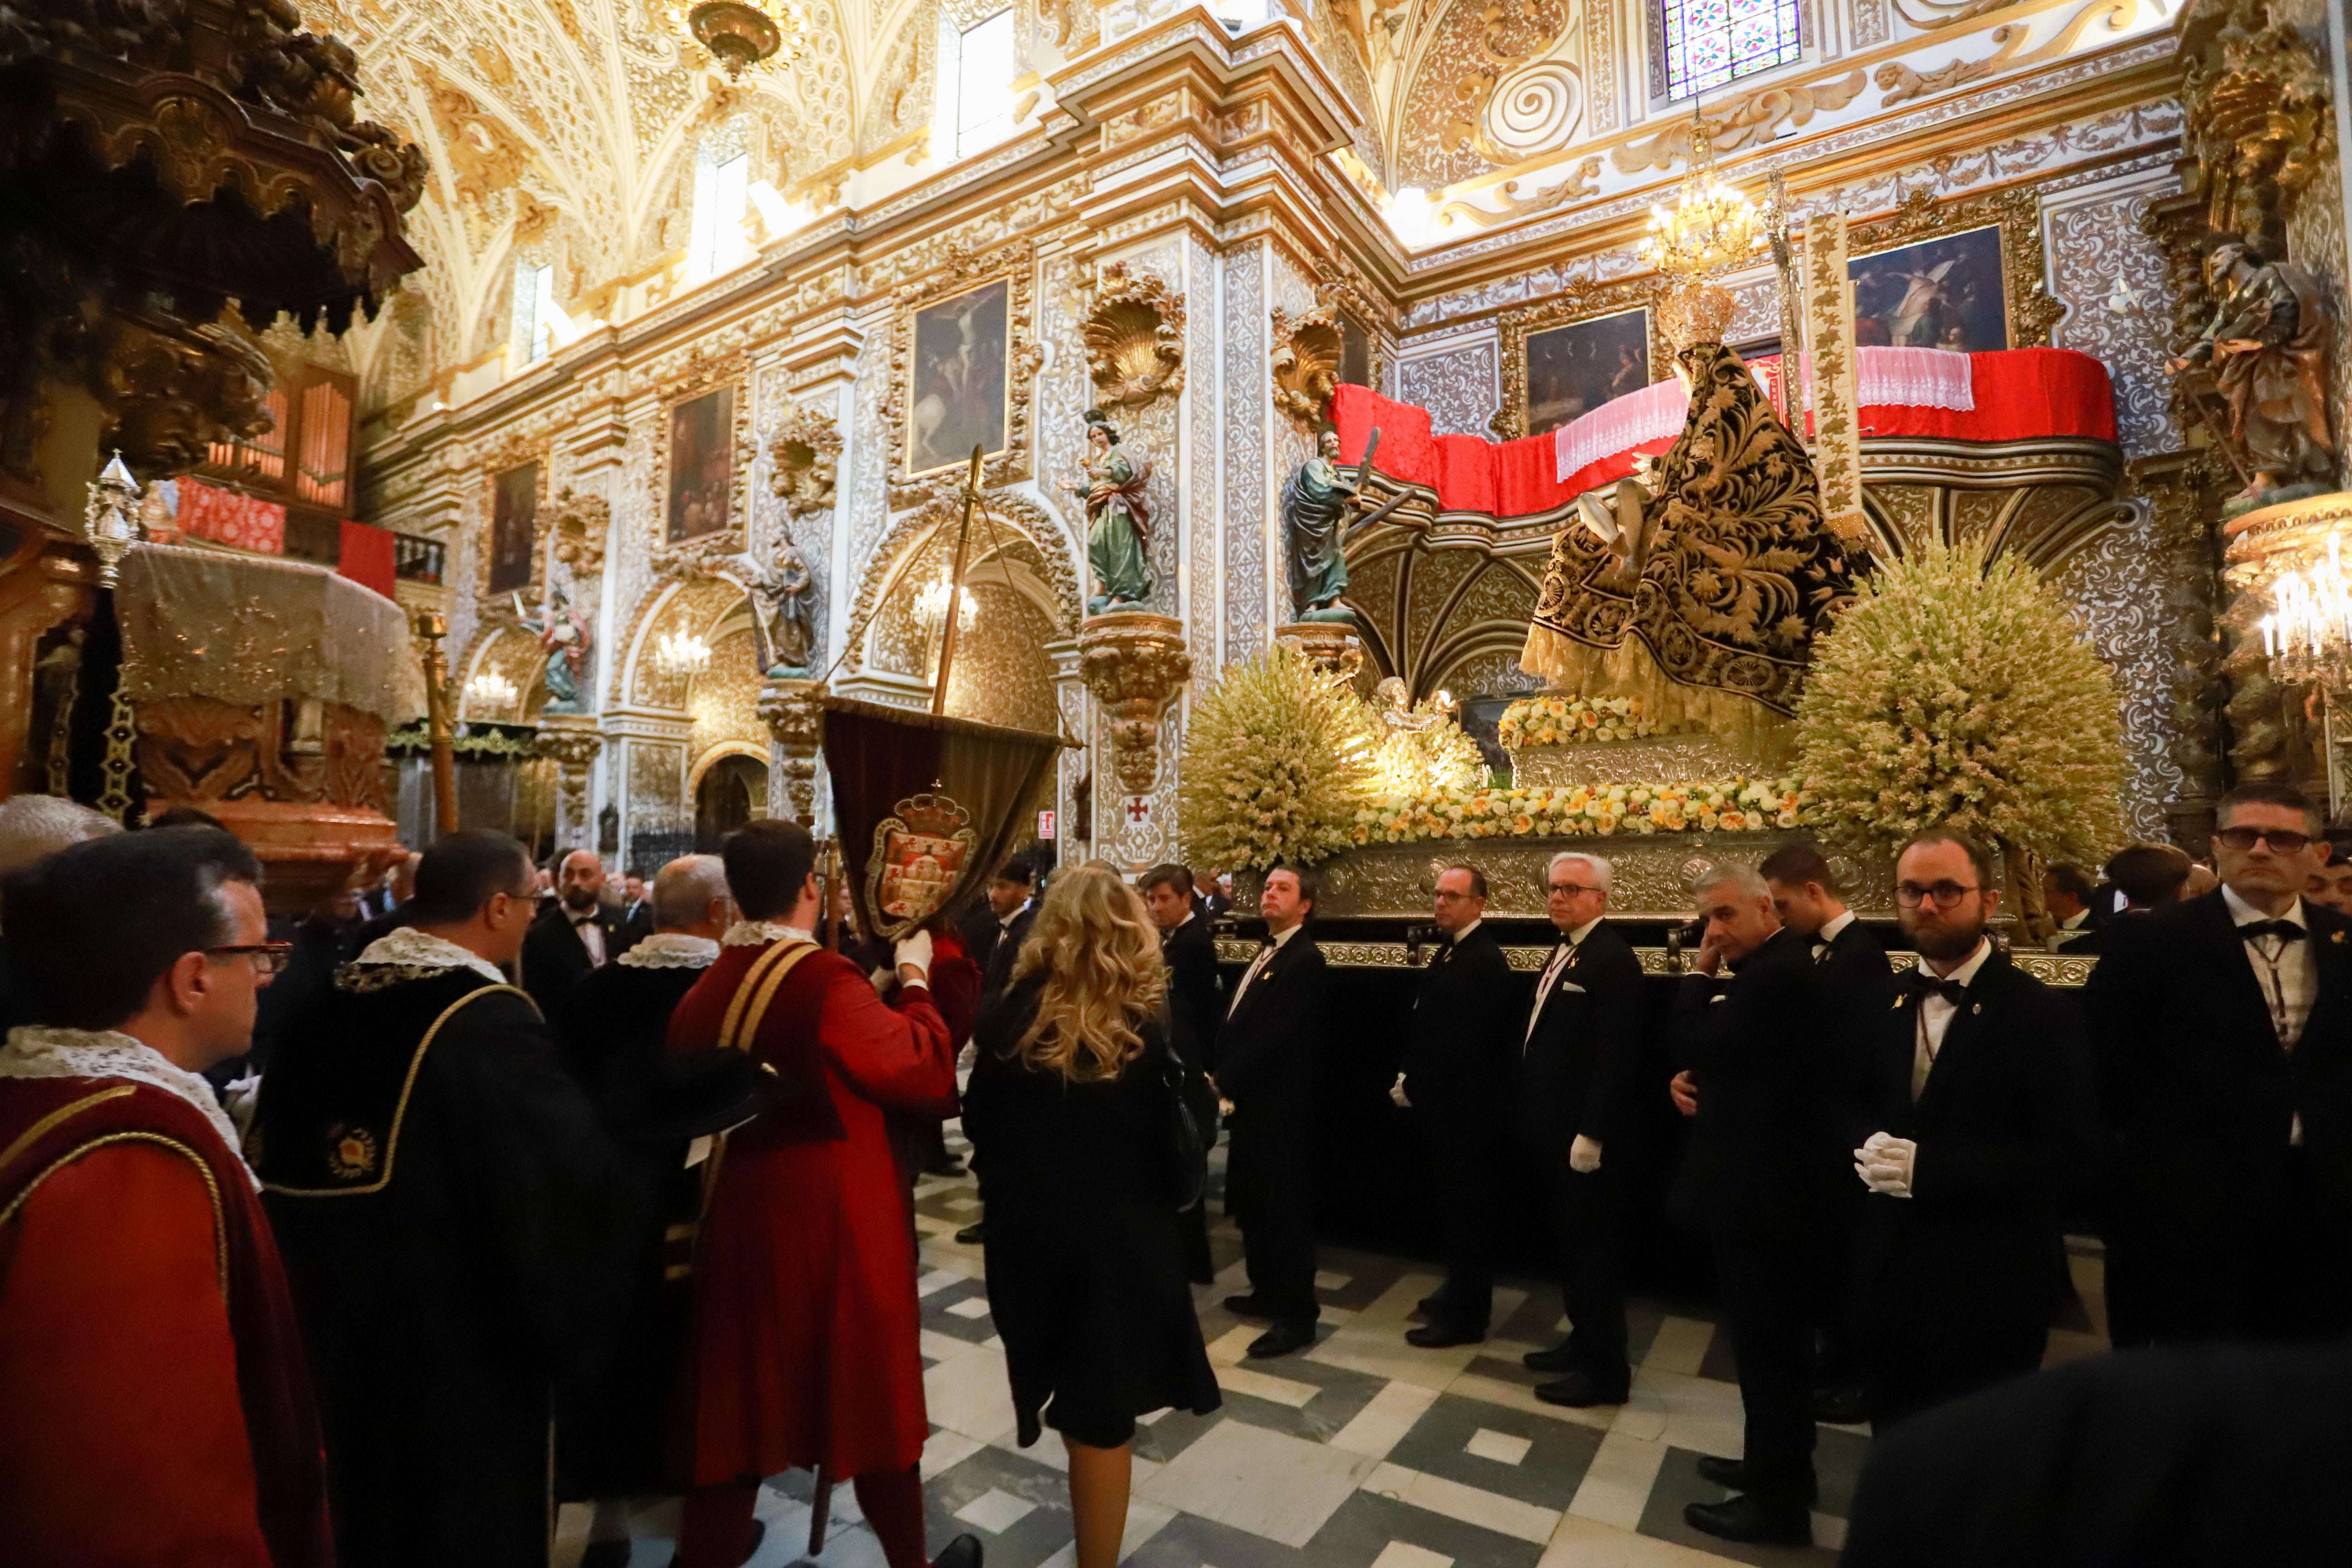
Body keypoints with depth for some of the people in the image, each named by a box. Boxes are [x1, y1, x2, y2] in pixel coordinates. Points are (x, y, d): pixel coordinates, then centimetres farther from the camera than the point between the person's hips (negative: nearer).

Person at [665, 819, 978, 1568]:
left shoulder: (704, 988, -1)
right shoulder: (825, 980, -23)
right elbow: (927, 1073, -24)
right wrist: (914, 981, -12)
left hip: (740, 1215, 6)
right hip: (834, 1220, -5)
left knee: (739, 1395, 21)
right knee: (872, 1394, 15)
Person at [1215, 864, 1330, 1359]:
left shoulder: (1305, 960, -17)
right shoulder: (1267, 952, 15)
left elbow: (1275, 1037, -22)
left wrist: (1226, 1083, -18)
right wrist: (1224, 1081, 5)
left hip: (1279, 1106, -10)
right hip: (1251, 1100, 10)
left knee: (1285, 1207, 0)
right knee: (1252, 1203, 19)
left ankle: (1297, 1316, 12)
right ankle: (1268, 1292, 35)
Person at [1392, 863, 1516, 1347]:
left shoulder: (1484, 960, -20)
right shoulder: (1449, 951, 11)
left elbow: (1462, 1043, -25)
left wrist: (1414, 1088, -17)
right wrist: (1411, 1079, 5)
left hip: (1465, 1108, -9)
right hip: (1443, 1103, 9)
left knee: (1467, 1210, 3)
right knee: (1453, 1206, 20)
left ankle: (1464, 1316, 15)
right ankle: (1459, 1294, 34)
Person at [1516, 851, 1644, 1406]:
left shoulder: (1613, 959, -16)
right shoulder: (1561, 953, 13)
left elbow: (1615, 1057, -22)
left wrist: (1591, 1134, -23)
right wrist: (1528, 1111, 15)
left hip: (1583, 1135, -9)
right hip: (1551, 1130, 9)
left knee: (1593, 1250, 3)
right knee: (1568, 1246, 19)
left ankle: (1606, 1369, 16)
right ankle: (1583, 1341, 34)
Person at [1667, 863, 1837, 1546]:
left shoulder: (1775, 974, -22)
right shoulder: (1775, 967, 11)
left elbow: (1693, 1045, -24)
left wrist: (1702, 971, -14)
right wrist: (1696, 1081, 1)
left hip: (1762, 1185, -11)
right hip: (1770, 1177, 11)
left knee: (1766, 1340, 2)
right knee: (1774, 1335, 21)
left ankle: (1778, 1501, 16)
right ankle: (1778, 1465, 37)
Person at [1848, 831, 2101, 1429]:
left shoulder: (2041, 1013, -11)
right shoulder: (1882, 1005, 6)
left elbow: (2072, 1155, -18)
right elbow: (1857, 1104, 11)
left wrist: (1929, 1168, -25)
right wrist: (1869, 1144, -12)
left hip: (1992, 1284, -5)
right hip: (1891, 1271, 5)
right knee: (1895, 1447, 18)